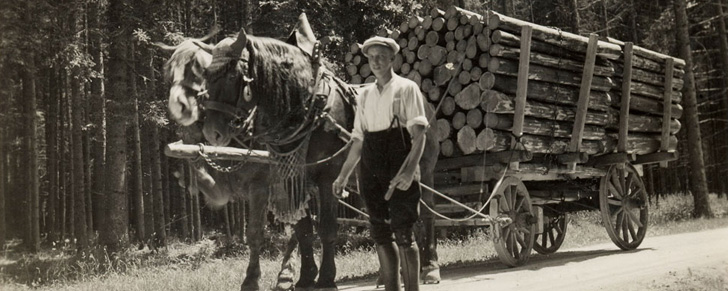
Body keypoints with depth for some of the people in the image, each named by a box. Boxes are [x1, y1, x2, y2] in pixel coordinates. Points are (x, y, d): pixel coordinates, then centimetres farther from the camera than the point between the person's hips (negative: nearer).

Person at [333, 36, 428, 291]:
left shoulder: (406, 89, -1)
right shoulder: (365, 94, 15)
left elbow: (419, 134, -9)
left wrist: (409, 170, -23)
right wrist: (343, 175, 14)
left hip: (399, 169, -5)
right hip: (372, 170, 6)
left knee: (403, 233, -5)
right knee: (380, 233, 9)